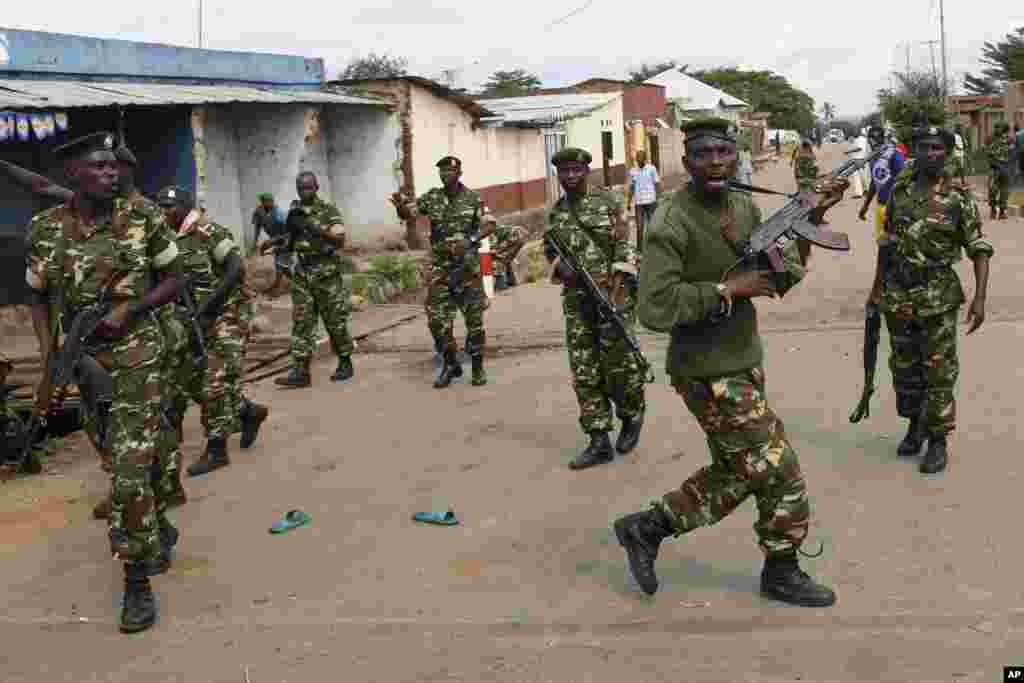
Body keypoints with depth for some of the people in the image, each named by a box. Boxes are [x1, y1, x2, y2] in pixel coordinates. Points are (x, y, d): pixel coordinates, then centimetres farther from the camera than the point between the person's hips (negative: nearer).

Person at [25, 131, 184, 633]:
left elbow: (173, 280, 0)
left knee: (131, 463, -9)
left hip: (136, 353, -3)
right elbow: (38, 298, 7)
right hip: (83, 357, 3)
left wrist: (130, 310, -16)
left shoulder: (142, 218, -10)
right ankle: (156, 525, 45)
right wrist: (54, 356, -4)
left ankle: (137, 579, 1)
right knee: (118, 455, 20)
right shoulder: (46, 229, -4)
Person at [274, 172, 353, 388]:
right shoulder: (294, 210, 11)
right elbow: (288, 242, 19)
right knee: (301, 322, -2)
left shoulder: (328, 210, -5)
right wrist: (290, 228, -2)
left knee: (335, 321, 4)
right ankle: (300, 371, -4)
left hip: (327, 272, -4)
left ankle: (345, 364, 20)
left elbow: (340, 239, -15)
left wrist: (317, 228, -26)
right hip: (302, 274, 5)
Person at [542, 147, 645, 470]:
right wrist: (559, 266, -3)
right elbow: (550, 249, 21)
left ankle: (632, 416, 27)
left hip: (612, 291, -5)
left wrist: (614, 293, -16)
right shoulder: (556, 212, 11)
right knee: (584, 371, 1)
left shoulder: (608, 201, -4)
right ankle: (599, 441, 7)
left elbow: (623, 248, -8)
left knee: (618, 362, -3)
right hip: (576, 298, 5)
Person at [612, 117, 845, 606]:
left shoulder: (745, 207, 5)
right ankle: (782, 572, 27)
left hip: (744, 363, 8)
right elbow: (654, 309, -27)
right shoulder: (672, 224, -20)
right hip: (709, 375, -8)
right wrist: (727, 289, -23)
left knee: (736, 474, 18)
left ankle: (646, 528, 29)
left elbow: (782, 277, 7)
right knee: (779, 470, 3)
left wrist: (812, 219, -4)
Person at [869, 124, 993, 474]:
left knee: (939, 370, 2)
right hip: (896, 293, 4)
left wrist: (979, 297, -18)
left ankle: (938, 441, 14)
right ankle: (915, 425, 35)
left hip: (938, 296, -4)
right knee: (904, 367, 15)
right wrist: (877, 286, 14)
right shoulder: (900, 190, 3)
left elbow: (979, 249, -8)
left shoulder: (959, 197, -9)